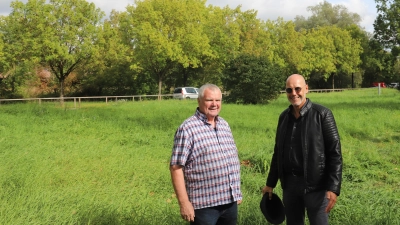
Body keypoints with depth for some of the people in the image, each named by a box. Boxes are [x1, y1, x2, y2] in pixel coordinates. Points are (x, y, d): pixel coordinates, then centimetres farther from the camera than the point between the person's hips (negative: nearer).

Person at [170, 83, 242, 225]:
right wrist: (184, 203, -17)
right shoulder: (188, 129, -12)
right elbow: (176, 167, -14)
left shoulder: (224, 125, 10)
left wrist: (237, 192, 17)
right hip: (204, 205, -6)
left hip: (230, 201, 7)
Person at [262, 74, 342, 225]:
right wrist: (270, 183, 15)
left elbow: (335, 153, -11)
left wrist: (333, 187, -18)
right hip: (289, 184, 5)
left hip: (315, 185, -5)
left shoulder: (322, 114, -8)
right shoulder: (284, 116, 8)